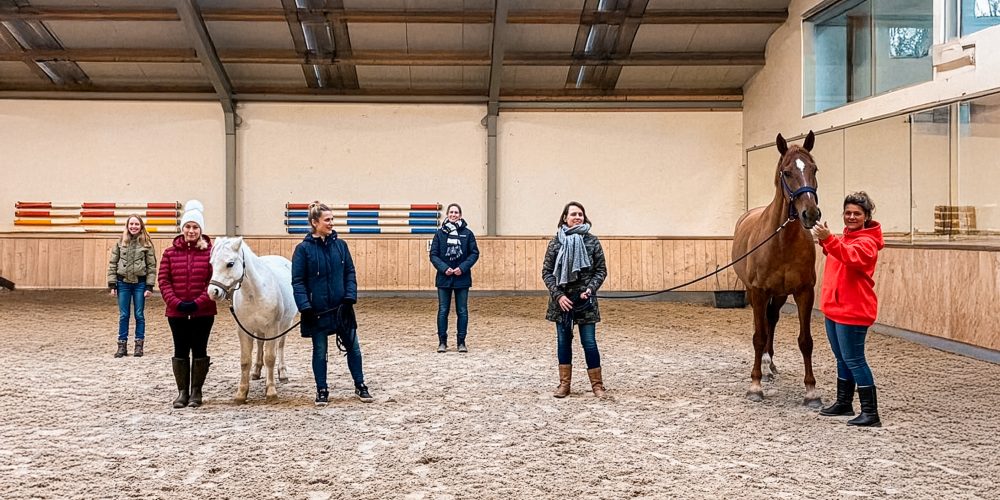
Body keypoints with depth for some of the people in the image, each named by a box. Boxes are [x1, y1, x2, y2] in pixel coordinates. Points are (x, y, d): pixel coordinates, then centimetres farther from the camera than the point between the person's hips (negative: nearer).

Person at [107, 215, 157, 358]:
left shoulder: (146, 244, -1)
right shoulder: (120, 243, 4)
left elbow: (152, 266, -2)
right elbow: (112, 264, 5)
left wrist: (150, 286, -7)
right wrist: (112, 285, -1)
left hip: (140, 283, -1)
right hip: (123, 283, 1)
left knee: (139, 315, 5)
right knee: (123, 315, 7)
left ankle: (139, 345, 13)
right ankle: (122, 345, 14)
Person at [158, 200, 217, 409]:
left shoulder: (210, 252, -4)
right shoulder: (170, 253, 2)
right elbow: (163, 281, 0)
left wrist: (199, 303, -16)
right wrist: (176, 303, -13)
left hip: (203, 312, -1)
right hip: (176, 311, 2)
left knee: (199, 350, 6)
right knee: (181, 351, 7)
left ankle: (196, 391, 17)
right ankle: (182, 391, 18)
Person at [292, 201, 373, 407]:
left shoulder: (340, 245, 3)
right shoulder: (303, 249, -7)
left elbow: (350, 273, 5)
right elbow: (297, 281, -7)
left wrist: (350, 297, -8)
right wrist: (305, 307, -16)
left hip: (341, 308, 3)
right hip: (317, 311, -3)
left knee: (353, 347, 9)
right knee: (319, 351, 8)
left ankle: (360, 385, 24)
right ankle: (322, 391, 20)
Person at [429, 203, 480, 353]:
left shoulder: (467, 233, 1)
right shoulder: (440, 233, 2)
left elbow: (474, 253, 2)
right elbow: (433, 255, 2)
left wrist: (462, 267, -11)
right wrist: (444, 268, -13)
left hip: (462, 277, 0)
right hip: (444, 278, 0)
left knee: (462, 311, 4)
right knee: (443, 311, 4)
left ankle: (462, 342, 12)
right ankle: (442, 342, 12)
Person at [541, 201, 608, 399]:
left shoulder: (592, 241, -1)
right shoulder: (556, 242, 0)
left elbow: (601, 270, 3)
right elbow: (547, 272, 1)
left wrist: (591, 289, -12)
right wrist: (558, 295, -10)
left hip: (585, 300, -1)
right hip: (562, 300, 1)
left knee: (589, 342, 0)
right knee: (563, 341, 8)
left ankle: (597, 384, 11)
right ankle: (564, 384, 17)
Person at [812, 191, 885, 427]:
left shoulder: (867, 242, -13)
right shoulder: (845, 237, 16)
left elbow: (850, 255, -35)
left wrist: (828, 239, -52)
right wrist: (824, 241, 11)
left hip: (853, 310, -9)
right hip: (834, 307, 9)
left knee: (854, 360, -9)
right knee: (842, 358, 17)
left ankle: (870, 413, -5)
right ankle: (844, 403, 29)